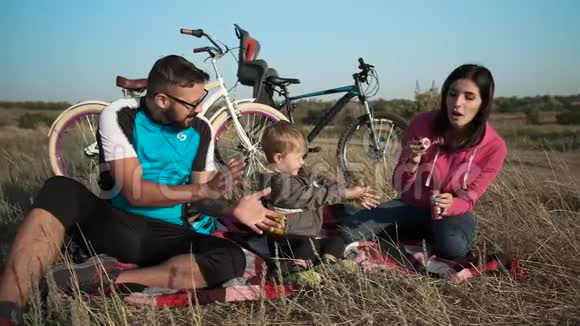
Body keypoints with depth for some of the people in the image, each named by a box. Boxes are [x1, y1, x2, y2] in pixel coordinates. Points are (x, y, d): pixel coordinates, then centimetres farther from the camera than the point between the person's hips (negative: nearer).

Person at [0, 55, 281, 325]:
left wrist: (232, 210, -19)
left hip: (171, 235, 3)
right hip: (119, 227, -2)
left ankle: (111, 278, -28)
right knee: (60, 191, -30)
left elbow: (198, 198, 2)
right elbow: (135, 192, -18)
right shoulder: (120, 116, -10)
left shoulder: (200, 131, 1)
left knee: (233, 259, -27)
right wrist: (203, 190, -22)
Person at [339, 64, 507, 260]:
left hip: (452, 211, -1)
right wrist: (411, 163, -34)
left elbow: (468, 199, -10)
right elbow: (399, 186, -12)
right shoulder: (422, 124, -17)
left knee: (452, 247, -37)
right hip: (411, 206, 1)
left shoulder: (494, 147, -17)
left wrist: (450, 205, -34)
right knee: (348, 232, -19)